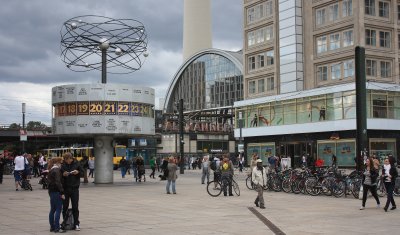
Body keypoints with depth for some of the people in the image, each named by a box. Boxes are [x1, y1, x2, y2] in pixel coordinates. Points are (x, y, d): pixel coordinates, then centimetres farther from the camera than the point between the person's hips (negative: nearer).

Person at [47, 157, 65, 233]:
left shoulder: (51, 170, 15)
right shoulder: (56, 170, -14)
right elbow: (58, 182, -21)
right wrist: (62, 192, -21)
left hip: (51, 192, 10)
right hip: (56, 192, -10)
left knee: (52, 209, 14)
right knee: (58, 209, -6)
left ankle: (52, 227, 19)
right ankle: (57, 228, -7)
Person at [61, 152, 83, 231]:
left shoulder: (76, 164, -3)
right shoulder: (62, 165, -3)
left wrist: (78, 172, -14)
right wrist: (63, 174, -17)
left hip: (75, 188, -1)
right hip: (65, 188, 1)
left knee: (75, 207, 2)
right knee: (65, 206, 8)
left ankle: (76, 224, 8)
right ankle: (64, 222, 22)